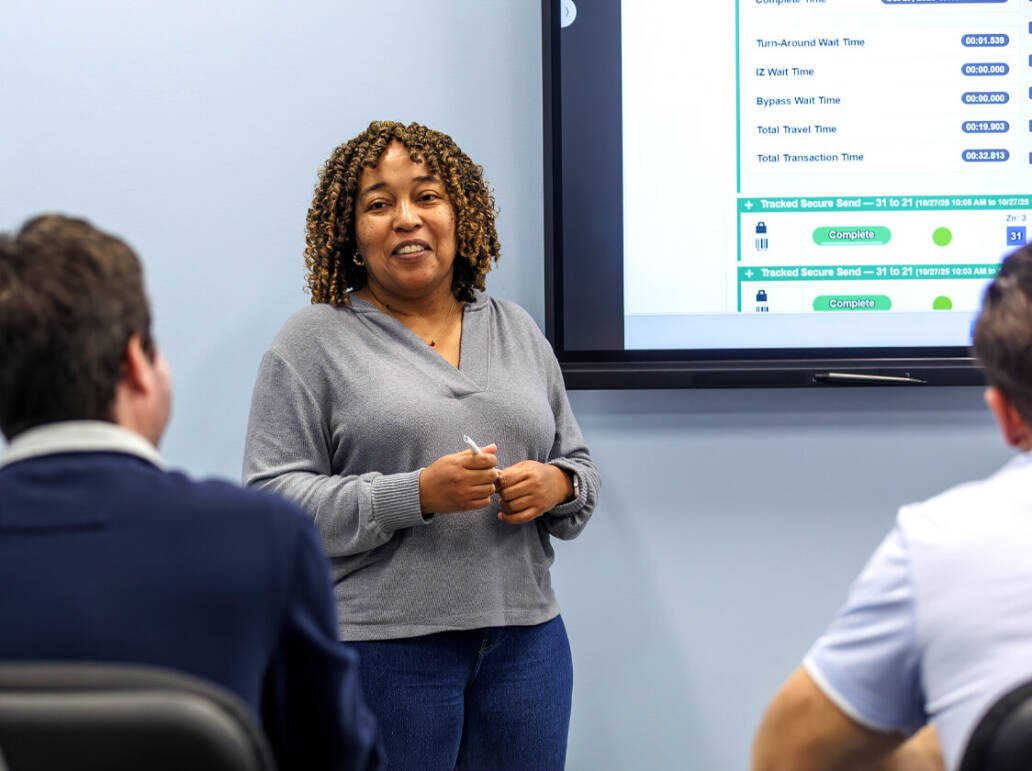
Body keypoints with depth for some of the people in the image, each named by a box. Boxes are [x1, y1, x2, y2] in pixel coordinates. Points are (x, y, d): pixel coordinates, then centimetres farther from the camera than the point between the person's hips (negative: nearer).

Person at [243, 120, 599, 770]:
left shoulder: (517, 329, 15)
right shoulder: (315, 341, -1)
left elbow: (581, 466, 19)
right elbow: (273, 499, -9)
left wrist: (557, 485, -5)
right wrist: (416, 495, -19)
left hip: (526, 637, 5)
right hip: (381, 644, -4)